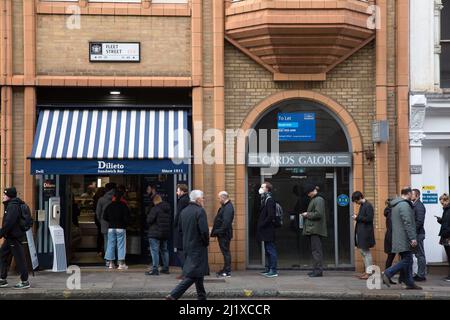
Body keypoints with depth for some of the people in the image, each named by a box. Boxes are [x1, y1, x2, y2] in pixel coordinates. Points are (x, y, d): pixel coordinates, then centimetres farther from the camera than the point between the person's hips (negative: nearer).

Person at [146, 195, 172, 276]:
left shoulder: (155, 209, -16)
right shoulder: (168, 209, 9)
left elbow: (149, 220, -17)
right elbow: (171, 221, 14)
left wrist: (150, 226, 3)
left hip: (155, 233, -8)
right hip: (166, 233, 8)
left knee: (154, 251, -6)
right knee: (164, 250, 18)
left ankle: (155, 269, -11)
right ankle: (166, 268, 22)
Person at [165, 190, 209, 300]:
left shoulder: (184, 211, 8)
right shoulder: (200, 211, -16)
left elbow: (181, 228, 15)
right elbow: (204, 230, -22)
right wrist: (206, 242, -6)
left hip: (187, 245, 9)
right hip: (198, 247, -9)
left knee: (199, 273, 19)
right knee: (193, 274, -7)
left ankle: (202, 297, 27)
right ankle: (173, 295, -15)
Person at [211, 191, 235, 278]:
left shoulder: (228, 208, -17)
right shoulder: (224, 206, 16)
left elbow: (226, 222, -26)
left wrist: (219, 231, -22)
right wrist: (215, 231, 16)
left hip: (224, 234, -10)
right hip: (222, 234, 10)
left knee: (226, 251, -5)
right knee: (225, 252, 14)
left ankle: (227, 271, -1)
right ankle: (225, 270, 21)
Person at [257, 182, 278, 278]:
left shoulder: (269, 200, -15)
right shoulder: (264, 199, 15)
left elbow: (271, 216, -22)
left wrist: (262, 224, -17)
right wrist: (260, 224, 11)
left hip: (268, 230, -10)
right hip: (266, 230, 10)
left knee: (271, 250, -6)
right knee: (267, 250, 14)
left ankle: (273, 270, -4)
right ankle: (268, 269, 21)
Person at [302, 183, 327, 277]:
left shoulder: (318, 200, -12)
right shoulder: (314, 199, 20)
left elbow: (318, 214, -21)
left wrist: (307, 214, -11)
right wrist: (307, 214, 11)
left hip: (316, 230, -11)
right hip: (313, 229, 11)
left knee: (316, 250, -10)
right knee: (315, 249, 12)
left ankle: (318, 270, -10)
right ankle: (317, 269, 17)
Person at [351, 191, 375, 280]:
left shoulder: (368, 206, -14)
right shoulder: (362, 205, 14)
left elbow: (369, 218, -21)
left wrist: (358, 218, -16)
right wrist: (357, 218, 4)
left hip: (365, 232, -10)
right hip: (360, 232, 10)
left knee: (366, 252, -5)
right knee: (362, 251, 14)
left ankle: (369, 273, 0)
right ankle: (366, 271, 21)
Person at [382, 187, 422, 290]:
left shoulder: (395, 205, 17)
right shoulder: (405, 205, -15)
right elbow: (408, 223, -21)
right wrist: (413, 238, -20)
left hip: (398, 238, 10)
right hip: (404, 239, -10)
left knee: (407, 260, 11)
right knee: (407, 260, -7)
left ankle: (410, 283, 12)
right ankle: (388, 274, -11)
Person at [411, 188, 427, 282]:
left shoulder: (419, 206, -14)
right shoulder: (414, 205, 15)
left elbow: (419, 221, -21)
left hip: (418, 234, -9)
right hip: (415, 234, 9)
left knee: (420, 255, -4)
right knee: (418, 254, 12)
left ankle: (422, 275, 0)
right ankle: (420, 274, 18)